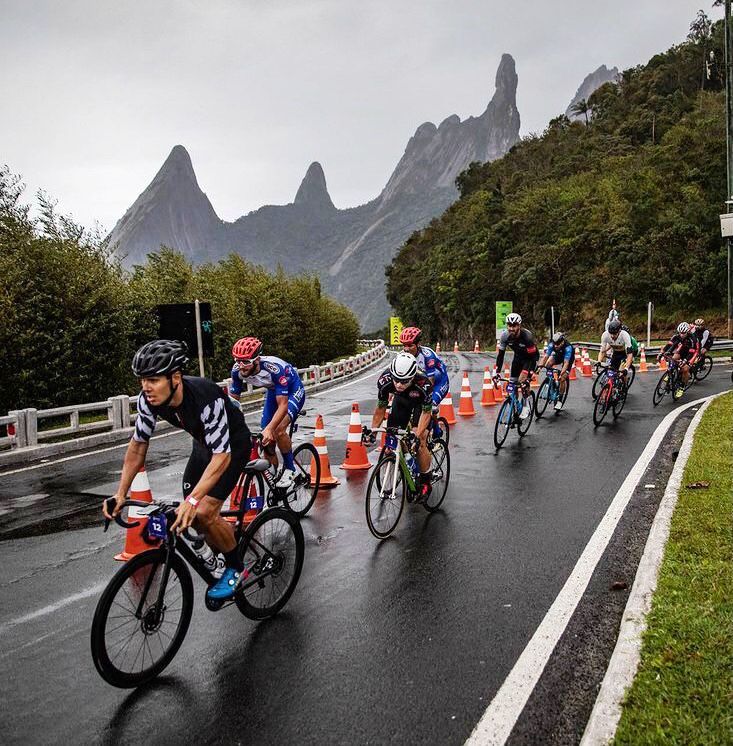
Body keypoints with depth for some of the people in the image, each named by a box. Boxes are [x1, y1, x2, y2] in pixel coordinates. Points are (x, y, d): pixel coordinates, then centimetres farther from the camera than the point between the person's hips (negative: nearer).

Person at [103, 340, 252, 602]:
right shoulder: (148, 399, -20)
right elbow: (138, 445, -6)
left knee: (203, 512, -18)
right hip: (203, 444, 7)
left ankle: (235, 567, 6)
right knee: (190, 515, 3)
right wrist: (120, 493, -11)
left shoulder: (206, 397, -39)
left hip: (232, 445, -6)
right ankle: (222, 552, 31)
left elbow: (222, 457, -40)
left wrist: (193, 500, -48)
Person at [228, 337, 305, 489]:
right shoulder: (237, 370, -24)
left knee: (279, 430, -27)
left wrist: (269, 429, -52)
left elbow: (283, 405, -41)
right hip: (273, 391, 6)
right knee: (267, 440, 0)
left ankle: (290, 469, -5)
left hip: (293, 391, -6)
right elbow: (233, 400, -14)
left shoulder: (274, 368, -40)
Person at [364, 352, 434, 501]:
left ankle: (425, 482, 1)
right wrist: (372, 430, -23)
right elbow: (381, 408, -16)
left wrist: (417, 435, -36)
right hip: (401, 400, 3)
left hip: (421, 401, -3)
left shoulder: (423, 384, -42)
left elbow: (426, 412, -26)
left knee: (420, 442, -17)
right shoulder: (384, 380, -34)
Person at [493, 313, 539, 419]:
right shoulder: (505, 336, -23)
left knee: (522, 380, -21)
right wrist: (497, 372, -23)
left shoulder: (527, 336, -35)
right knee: (512, 382, -2)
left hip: (530, 358, -5)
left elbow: (533, 356, -31)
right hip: (518, 357, 5)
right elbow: (501, 355, -16)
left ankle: (525, 407, -3)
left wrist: (529, 374, -40)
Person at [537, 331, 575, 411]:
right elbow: (545, 356, -32)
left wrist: (561, 374, -55)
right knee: (548, 364, -28)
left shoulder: (568, 347, -39)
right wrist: (539, 366, -47)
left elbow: (566, 363, -44)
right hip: (558, 355, 4)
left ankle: (560, 400, -2)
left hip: (569, 358, -4)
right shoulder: (552, 345, -29)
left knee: (562, 379, -16)